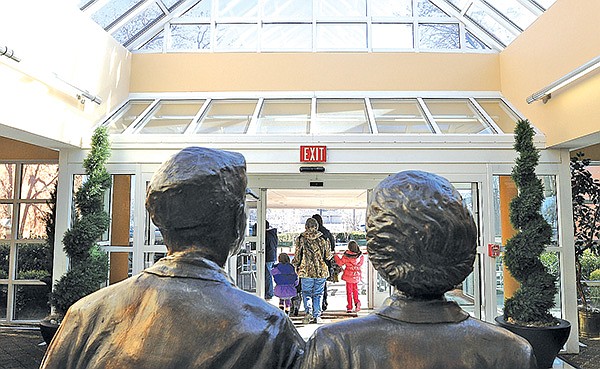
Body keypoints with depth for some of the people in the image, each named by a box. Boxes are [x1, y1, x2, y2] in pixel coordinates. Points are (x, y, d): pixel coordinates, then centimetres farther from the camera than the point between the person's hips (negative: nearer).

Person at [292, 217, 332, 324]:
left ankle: (308, 311, -9)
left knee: (306, 292, 11)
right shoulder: (323, 239, 0)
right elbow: (328, 256, 5)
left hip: (306, 271, -1)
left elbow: (297, 256, -2)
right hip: (321, 271, 1)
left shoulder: (300, 239, -4)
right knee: (318, 294, 11)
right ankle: (317, 316, 11)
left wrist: (295, 266, 15)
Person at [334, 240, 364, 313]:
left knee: (349, 291, 8)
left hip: (349, 276, -2)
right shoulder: (360, 256, -10)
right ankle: (357, 303, 4)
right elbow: (360, 264, 5)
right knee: (355, 290, 21)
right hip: (356, 276, 3)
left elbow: (340, 263, -6)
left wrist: (336, 256, 6)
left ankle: (349, 307, 11)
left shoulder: (346, 256, -18)